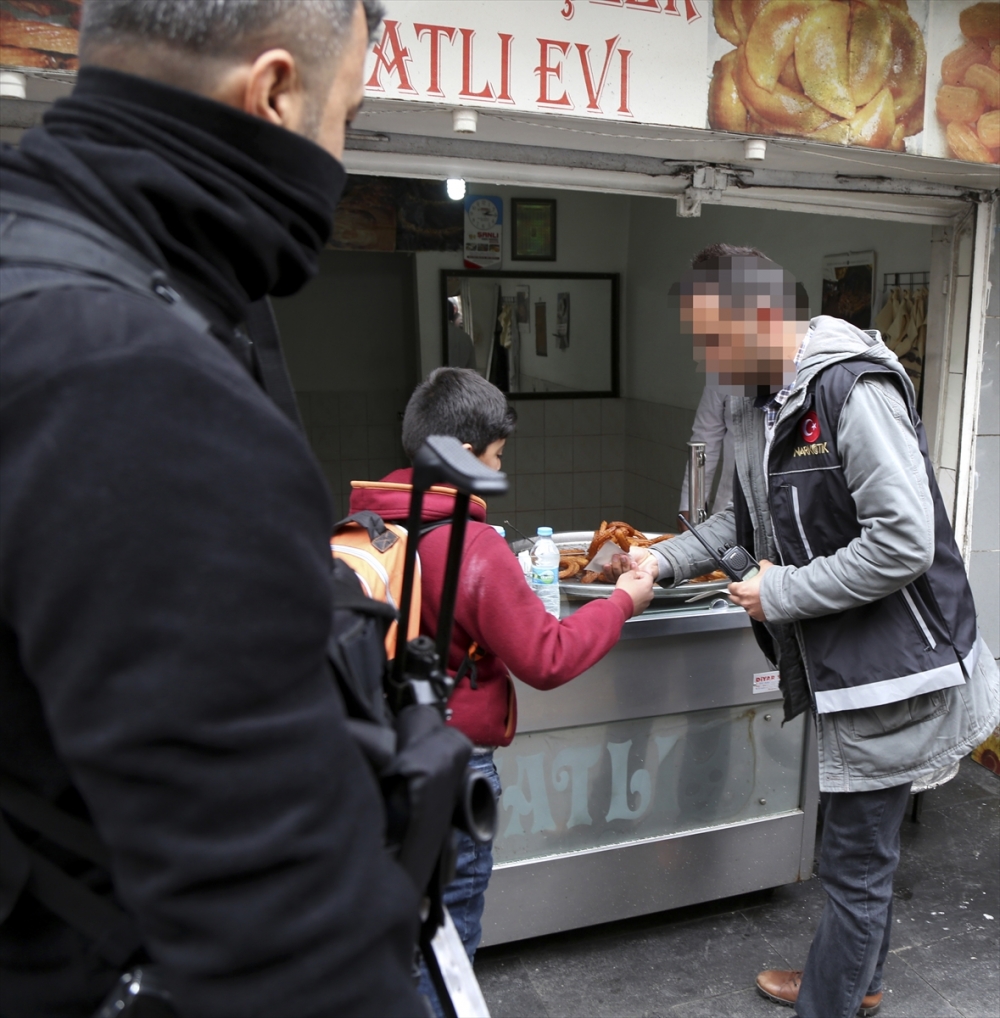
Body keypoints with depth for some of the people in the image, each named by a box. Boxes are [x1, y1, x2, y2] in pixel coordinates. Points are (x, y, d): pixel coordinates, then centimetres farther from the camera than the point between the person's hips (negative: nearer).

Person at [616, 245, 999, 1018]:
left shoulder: (853, 391, -23)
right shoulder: (757, 402, 6)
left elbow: (903, 543, -27)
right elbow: (746, 518, 17)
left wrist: (781, 593, -20)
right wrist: (666, 561, 3)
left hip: (891, 665, -9)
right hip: (843, 665, 10)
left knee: (856, 864, 5)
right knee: (864, 844, 26)